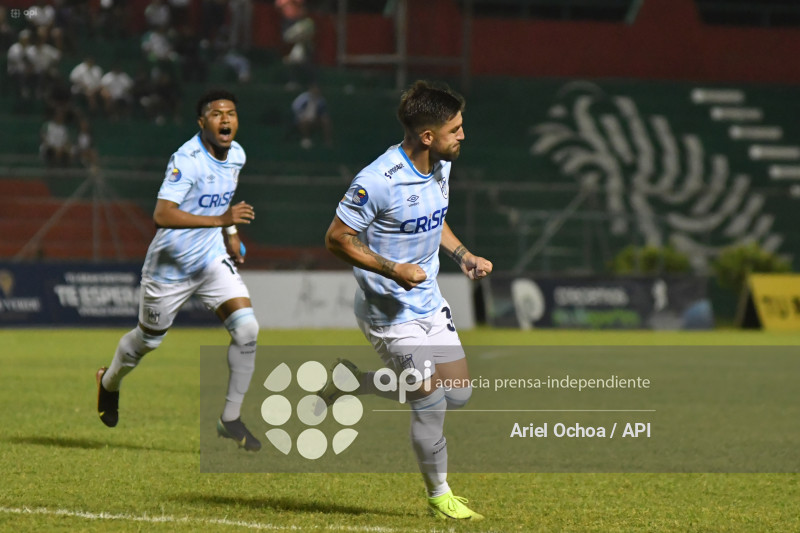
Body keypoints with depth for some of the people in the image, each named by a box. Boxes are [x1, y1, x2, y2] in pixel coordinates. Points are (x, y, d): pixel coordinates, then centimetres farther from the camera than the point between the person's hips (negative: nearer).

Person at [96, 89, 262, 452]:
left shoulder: (236, 154, -1)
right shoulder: (187, 159, -25)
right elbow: (162, 215, -36)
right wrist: (220, 220, -41)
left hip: (212, 259, 5)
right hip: (170, 266, -5)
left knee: (246, 328, -14)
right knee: (148, 340, 15)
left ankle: (231, 419, -4)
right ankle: (109, 383, 48)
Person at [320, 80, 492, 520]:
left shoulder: (441, 166, 1)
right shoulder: (377, 182, -25)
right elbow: (337, 238, -18)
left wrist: (464, 257, 6)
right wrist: (392, 269, -26)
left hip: (429, 302, 9)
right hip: (390, 312, -9)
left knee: (458, 393, 9)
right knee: (430, 403, -9)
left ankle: (350, 381, 24)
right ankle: (438, 495, 13)